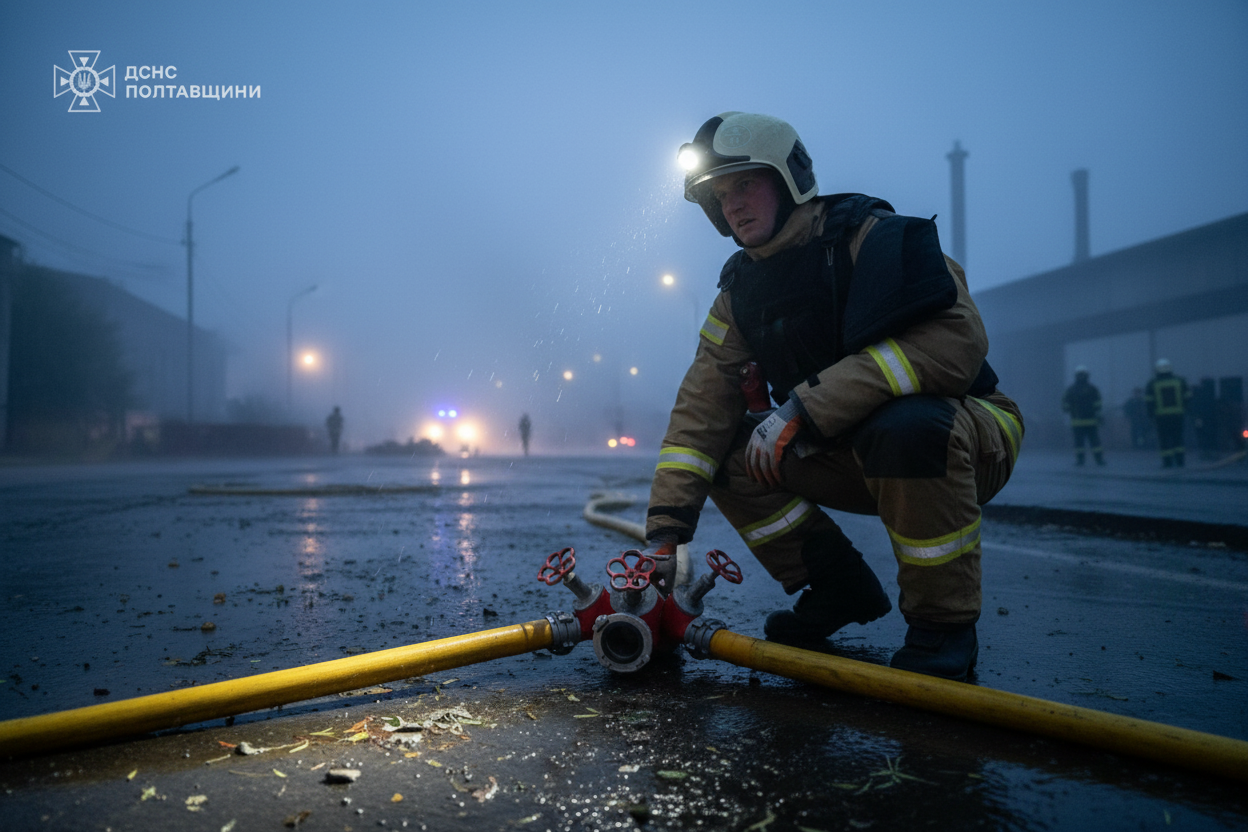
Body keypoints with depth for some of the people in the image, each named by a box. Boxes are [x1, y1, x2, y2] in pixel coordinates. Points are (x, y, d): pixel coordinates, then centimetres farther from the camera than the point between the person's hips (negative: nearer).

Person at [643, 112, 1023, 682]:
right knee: (727, 452, -9)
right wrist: (666, 528, -16)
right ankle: (840, 589, 6)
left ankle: (943, 624, -17)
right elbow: (703, 403, -6)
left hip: (970, 439, -6)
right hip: (856, 458, 6)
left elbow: (955, 342, -32)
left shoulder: (873, 235, -17)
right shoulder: (741, 291, 2)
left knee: (905, 425, -39)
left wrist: (804, 410, -33)